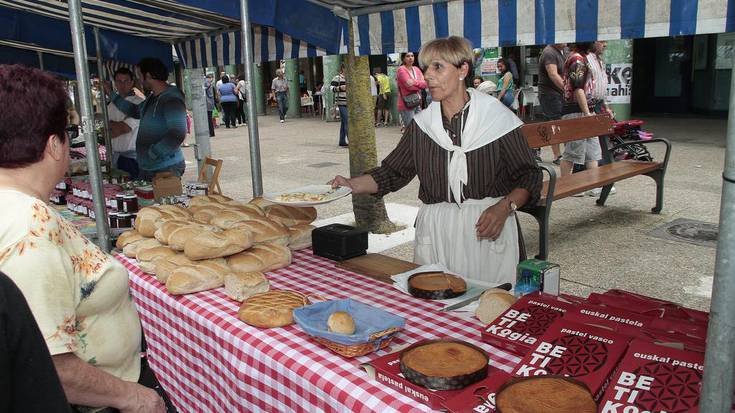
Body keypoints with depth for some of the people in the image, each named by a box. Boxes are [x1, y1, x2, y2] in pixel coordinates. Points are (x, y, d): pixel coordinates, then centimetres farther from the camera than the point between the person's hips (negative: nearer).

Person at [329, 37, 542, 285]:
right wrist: (353, 185, -6)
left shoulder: (497, 117, -5)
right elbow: (392, 172, 9)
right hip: (434, 232, 3)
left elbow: (529, 176, -2)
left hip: (489, 231, -3)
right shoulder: (421, 124, 6)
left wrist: (504, 208, -18)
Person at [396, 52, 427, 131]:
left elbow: (425, 83, 0)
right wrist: (419, 84, -6)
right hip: (406, 105, -7)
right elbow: (409, 85, -19)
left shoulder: (416, 69, 12)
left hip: (417, 104, 7)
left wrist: (415, 82, -15)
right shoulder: (401, 70, -8)